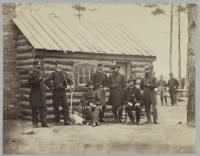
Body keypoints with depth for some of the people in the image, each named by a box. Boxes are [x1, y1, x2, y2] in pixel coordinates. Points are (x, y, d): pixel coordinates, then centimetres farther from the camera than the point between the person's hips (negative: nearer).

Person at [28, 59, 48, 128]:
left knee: (43, 107, -1)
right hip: (35, 93, -6)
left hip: (41, 93, 6)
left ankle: (44, 123, -1)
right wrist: (38, 79, -20)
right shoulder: (31, 73, -6)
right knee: (35, 108, 1)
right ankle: (35, 122, 12)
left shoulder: (40, 72, 15)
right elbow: (29, 82, -15)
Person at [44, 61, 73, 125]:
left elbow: (70, 81, 24)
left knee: (65, 105, -5)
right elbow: (46, 81, -7)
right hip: (56, 91, -3)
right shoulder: (53, 73, 1)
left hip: (63, 91, 3)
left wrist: (68, 86, 9)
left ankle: (66, 120, -4)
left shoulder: (64, 73, 13)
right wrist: (51, 87, -8)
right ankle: (57, 120, 11)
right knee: (56, 106, 1)